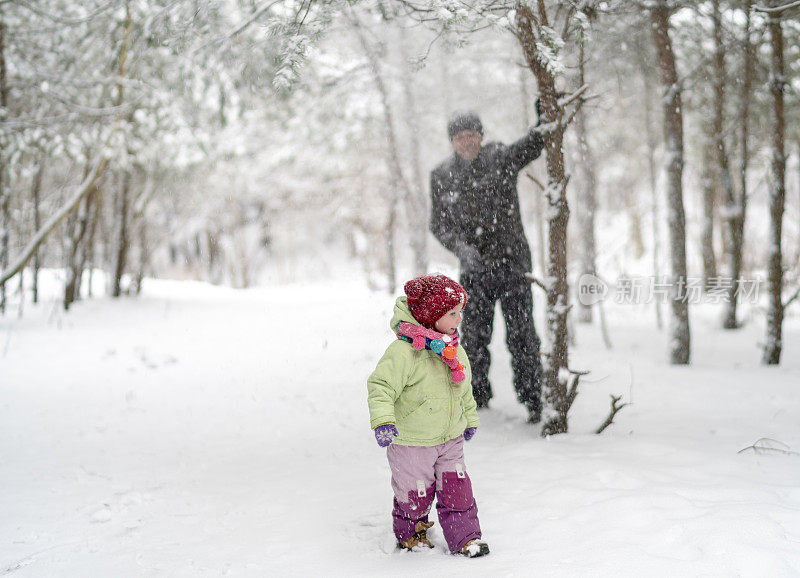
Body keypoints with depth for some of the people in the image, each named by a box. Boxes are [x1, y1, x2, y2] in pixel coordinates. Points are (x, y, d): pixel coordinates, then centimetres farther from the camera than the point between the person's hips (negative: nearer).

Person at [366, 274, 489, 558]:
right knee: (415, 495, 9)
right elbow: (381, 386, -26)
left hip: (450, 439, 6)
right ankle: (410, 534, 34)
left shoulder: (455, 350, 3)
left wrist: (469, 418, 26)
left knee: (457, 491, 5)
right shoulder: (403, 352, -24)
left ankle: (465, 538, 19)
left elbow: (464, 389, 18)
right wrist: (383, 421, -39)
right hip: (411, 442, -6)